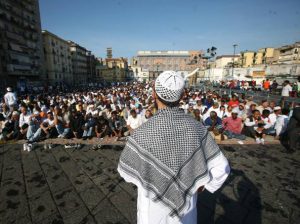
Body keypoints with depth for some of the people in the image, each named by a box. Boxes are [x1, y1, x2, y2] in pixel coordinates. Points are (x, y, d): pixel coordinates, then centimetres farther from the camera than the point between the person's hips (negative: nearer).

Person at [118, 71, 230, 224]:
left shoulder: (143, 132, -30)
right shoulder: (196, 127, -19)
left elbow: (125, 169, -13)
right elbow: (220, 168, -13)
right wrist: (203, 184, 5)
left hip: (154, 204, -2)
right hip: (186, 200, 3)